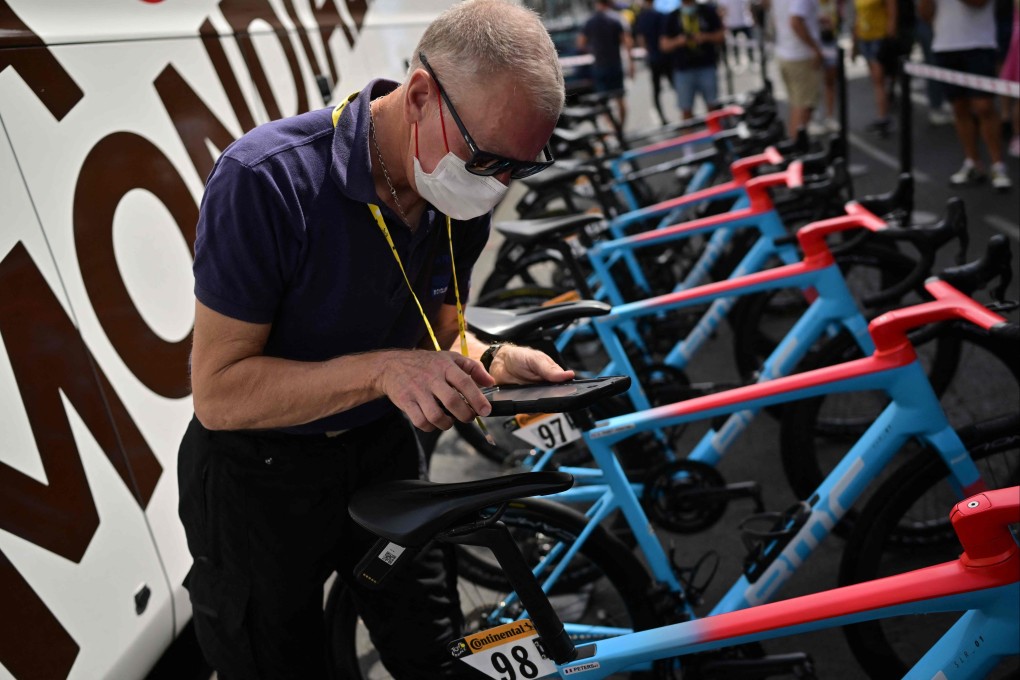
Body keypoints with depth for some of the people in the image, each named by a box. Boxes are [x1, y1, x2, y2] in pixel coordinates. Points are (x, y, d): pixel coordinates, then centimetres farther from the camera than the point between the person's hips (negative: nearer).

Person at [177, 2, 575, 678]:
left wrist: (497, 362, -18)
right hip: (259, 476, -5)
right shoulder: (267, 178, -29)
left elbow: (437, 341, 4)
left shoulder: (461, 197, -9)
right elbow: (219, 393, -27)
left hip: (381, 453, 5)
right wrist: (382, 369, -38)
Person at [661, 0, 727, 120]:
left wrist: (706, 37, -10)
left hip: (707, 66, 0)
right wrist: (677, 42, -13)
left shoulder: (708, 11, 9)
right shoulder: (671, 17, 9)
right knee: (686, 110, -2)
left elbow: (721, 37, 9)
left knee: (713, 107, -3)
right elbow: (664, 45, 7)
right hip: (683, 70, 0)